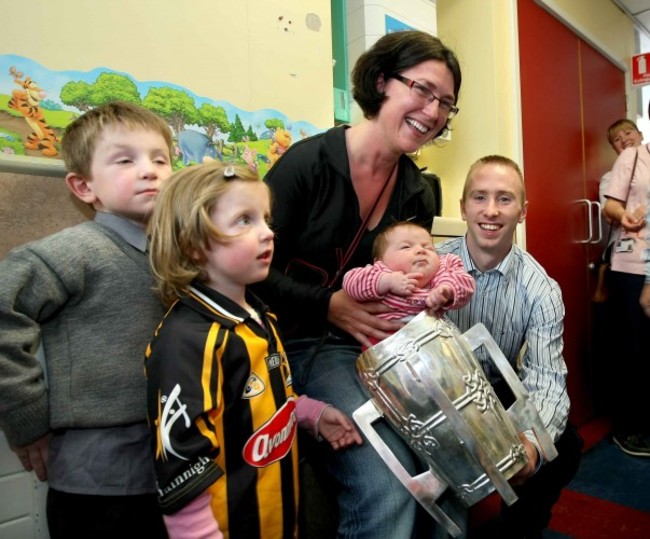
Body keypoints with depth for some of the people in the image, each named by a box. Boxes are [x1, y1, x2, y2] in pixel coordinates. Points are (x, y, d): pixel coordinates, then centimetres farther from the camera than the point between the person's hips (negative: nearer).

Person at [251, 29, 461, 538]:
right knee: (385, 483, -23)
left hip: (369, 344, 6)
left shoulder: (418, 195, 7)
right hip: (299, 341, -5)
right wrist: (331, 305, -21)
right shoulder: (309, 161, -11)